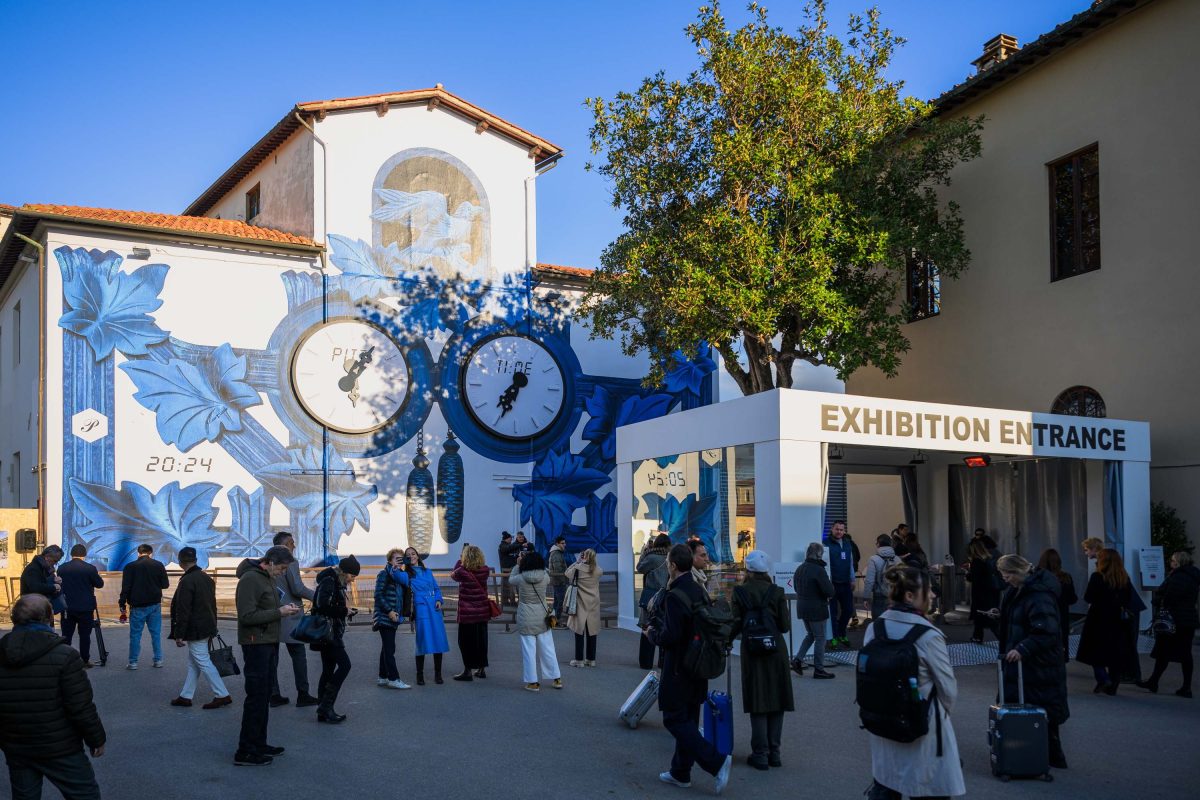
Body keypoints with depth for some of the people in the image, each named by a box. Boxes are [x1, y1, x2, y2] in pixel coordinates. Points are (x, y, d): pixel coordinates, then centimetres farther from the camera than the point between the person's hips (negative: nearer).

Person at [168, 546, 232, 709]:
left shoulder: (186, 581, -19)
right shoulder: (207, 578, 9)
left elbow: (183, 611, -20)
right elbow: (212, 604, 15)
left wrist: (179, 635, -15)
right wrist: (213, 626, 22)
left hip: (195, 630, -9)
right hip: (207, 627, 9)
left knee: (203, 662, -3)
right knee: (193, 663, 16)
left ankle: (222, 695, -2)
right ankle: (186, 696, 23)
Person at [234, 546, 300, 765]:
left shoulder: (266, 577, 14)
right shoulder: (250, 579, -17)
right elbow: (247, 616, -23)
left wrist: (284, 609, 4)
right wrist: (279, 612, -20)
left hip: (267, 643, 10)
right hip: (256, 643, -10)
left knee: (264, 696, 16)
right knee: (256, 697, -6)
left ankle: (258, 744, 26)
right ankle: (246, 752, 0)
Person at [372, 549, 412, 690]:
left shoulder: (400, 575, 15)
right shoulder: (384, 574, -8)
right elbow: (378, 595, -15)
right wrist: (389, 611, -18)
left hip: (393, 617, 8)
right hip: (385, 616, -8)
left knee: (387, 648, 12)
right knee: (389, 648, -8)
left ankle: (383, 677, 18)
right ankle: (393, 679, -9)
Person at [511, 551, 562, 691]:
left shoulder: (520, 579, -14)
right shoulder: (545, 578, -8)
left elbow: (511, 579, 9)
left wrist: (517, 564, 21)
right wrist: (536, 560, 23)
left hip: (526, 619, -3)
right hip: (542, 616, 3)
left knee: (529, 650, 5)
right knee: (547, 648, 13)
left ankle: (532, 682, 11)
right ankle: (557, 679, 20)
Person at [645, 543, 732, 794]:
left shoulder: (674, 597, -21)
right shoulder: (700, 592, 6)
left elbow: (670, 637, -25)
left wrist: (652, 633, -6)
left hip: (678, 670, -9)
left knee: (675, 720, -1)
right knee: (687, 720, 16)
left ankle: (716, 762, -11)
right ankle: (680, 773, 25)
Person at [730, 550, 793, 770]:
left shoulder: (740, 593, -6)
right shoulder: (777, 592, -3)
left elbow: (736, 625, -5)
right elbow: (785, 626, -4)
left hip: (752, 652, -1)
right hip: (776, 652, 1)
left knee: (757, 704, 6)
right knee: (776, 702, 11)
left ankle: (760, 754, 8)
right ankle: (774, 752, 16)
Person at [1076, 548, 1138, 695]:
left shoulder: (1097, 577, -13)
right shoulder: (1124, 578, 1)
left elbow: (1087, 598, -12)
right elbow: (1129, 601, 6)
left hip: (1098, 620, -4)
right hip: (1118, 622, 5)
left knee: (1095, 652, 8)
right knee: (1116, 654, 11)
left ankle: (1103, 679, -9)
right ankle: (1112, 686, 14)